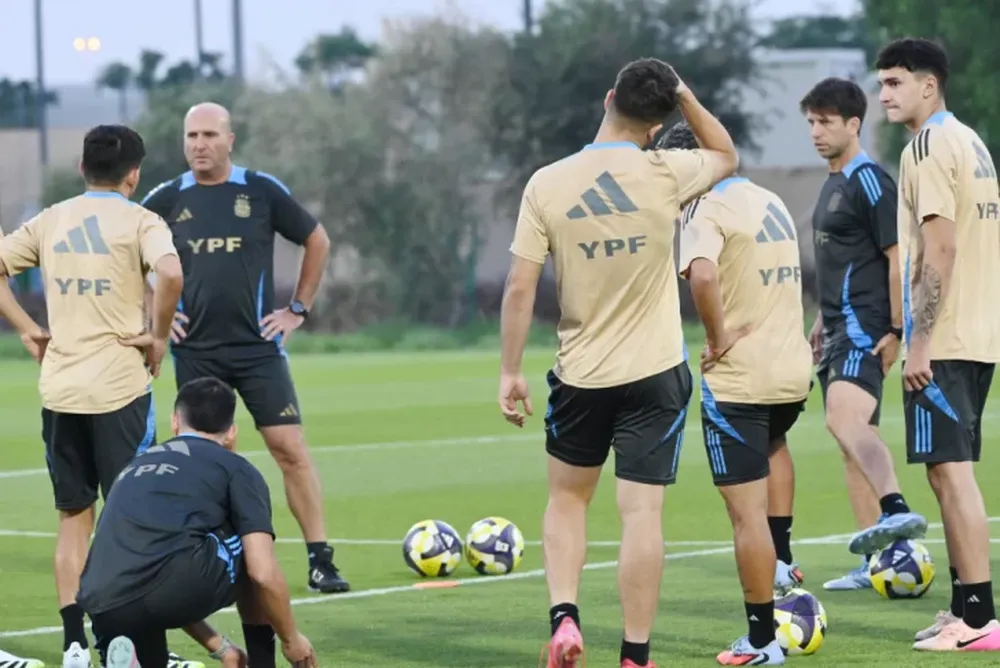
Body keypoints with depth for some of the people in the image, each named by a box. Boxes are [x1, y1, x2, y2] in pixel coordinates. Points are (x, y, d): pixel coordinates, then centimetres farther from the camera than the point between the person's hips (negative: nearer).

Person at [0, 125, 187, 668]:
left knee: (73, 517, 12)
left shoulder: (49, 221, 10)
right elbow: (171, 275, -23)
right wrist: (158, 337, -9)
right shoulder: (138, 221, -5)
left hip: (59, 387, 4)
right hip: (119, 385, -4)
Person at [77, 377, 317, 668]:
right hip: (174, 588, -4)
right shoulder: (236, 469, 16)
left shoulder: (136, 468, 34)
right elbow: (264, 575, 5)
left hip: (104, 611, 4)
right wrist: (291, 639, 23)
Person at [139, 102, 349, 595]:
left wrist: (298, 308, 7)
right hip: (195, 351, 1)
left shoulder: (262, 192, 0)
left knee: (291, 448, -7)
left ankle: (320, 561, -4)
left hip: (258, 346, -1)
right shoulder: (166, 200, 2)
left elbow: (317, 241, 12)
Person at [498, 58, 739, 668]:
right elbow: (726, 155, 14)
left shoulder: (547, 184, -7)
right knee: (643, 512, 0)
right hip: (656, 373, -1)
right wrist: (685, 97, 10)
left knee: (567, 498, 20)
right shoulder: (664, 175, -9)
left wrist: (510, 373, 1)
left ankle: (564, 617, 3)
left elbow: (520, 287, -6)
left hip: (580, 376, 1)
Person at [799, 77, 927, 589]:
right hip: (838, 330, 10)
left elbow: (897, 259, -14)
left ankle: (896, 510, -45)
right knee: (852, 441, 9)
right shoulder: (832, 185, 18)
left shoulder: (870, 182, -10)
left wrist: (895, 331, -18)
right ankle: (874, 561, 11)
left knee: (845, 418, -31)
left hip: (863, 329, -10)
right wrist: (822, 321, 24)